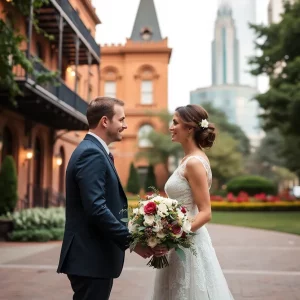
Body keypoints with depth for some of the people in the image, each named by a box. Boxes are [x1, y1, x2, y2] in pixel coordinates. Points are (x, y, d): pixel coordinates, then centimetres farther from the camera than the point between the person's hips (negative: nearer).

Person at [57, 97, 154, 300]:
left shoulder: (93, 150, 15)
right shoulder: (92, 154, -17)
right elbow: (96, 208, -26)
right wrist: (131, 241, -19)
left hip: (93, 255, 10)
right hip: (92, 258, -10)